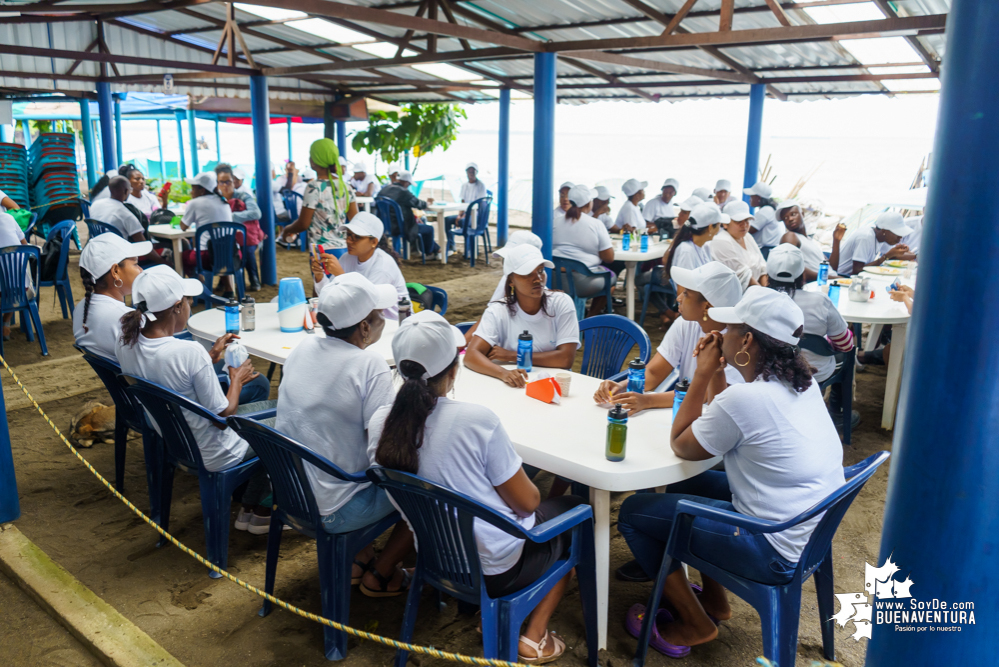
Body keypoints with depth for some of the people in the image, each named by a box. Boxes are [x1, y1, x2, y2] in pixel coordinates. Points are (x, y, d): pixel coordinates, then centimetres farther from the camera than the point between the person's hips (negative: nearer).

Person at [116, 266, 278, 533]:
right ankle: (257, 509, 24)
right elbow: (222, 414, -23)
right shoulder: (190, 351, -32)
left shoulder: (126, 344, -9)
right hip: (212, 456, -8)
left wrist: (210, 358, 7)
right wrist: (237, 381, -6)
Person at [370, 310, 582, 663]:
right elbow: (526, 502, -17)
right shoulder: (477, 420, -28)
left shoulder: (379, 423, -11)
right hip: (495, 569, -6)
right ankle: (534, 637, 17)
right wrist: (529, 490, 7)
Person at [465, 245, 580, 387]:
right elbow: (471, 355, -16)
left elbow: (566, 359, -13)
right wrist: (503, 373, -34)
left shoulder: (561, 303, -6)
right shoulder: (498, 311, -6)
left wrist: (512, 356, -13)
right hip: (512, 387, 0)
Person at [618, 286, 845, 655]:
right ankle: (714, 599, 33)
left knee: (633, 512, 2)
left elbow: (681, 447, -10)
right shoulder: (803, 384, 1)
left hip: (776, 553, -9)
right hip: (813, 531, 9)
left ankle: (694, 624, 16)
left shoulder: (745, 398, -27)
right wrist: (715, 374, 4)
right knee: (684, 486, 24)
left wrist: (703, 374, -8)